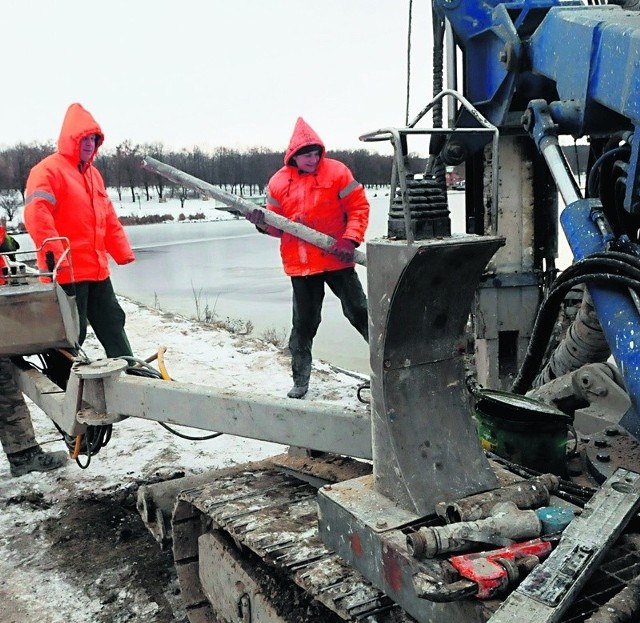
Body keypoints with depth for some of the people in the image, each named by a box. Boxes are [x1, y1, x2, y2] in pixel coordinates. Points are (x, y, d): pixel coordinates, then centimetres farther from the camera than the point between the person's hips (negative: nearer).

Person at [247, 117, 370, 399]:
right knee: (304, 323, 10)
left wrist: (350, 240, -17)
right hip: (301, 265, 2)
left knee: (359, 312, 4)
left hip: (337, 260, -2)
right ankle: (300, 380, 20)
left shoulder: (336, 172, -4)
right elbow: (278, 225, 9)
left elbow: (359, 207, -5)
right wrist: (263, 223, -13)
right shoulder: (279, 182, 3)